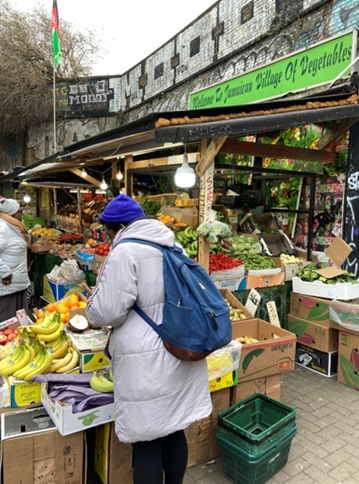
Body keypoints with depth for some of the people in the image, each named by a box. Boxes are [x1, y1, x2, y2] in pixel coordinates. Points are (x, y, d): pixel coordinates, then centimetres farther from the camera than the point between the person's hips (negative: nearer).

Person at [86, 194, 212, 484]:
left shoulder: (125, 252, -15)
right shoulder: (172, 246, 9)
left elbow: (108, 311, -14)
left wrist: (92, 308, 5)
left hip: (148, 361, -8)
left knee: (147, 442, 8)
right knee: (174, 430, 21)